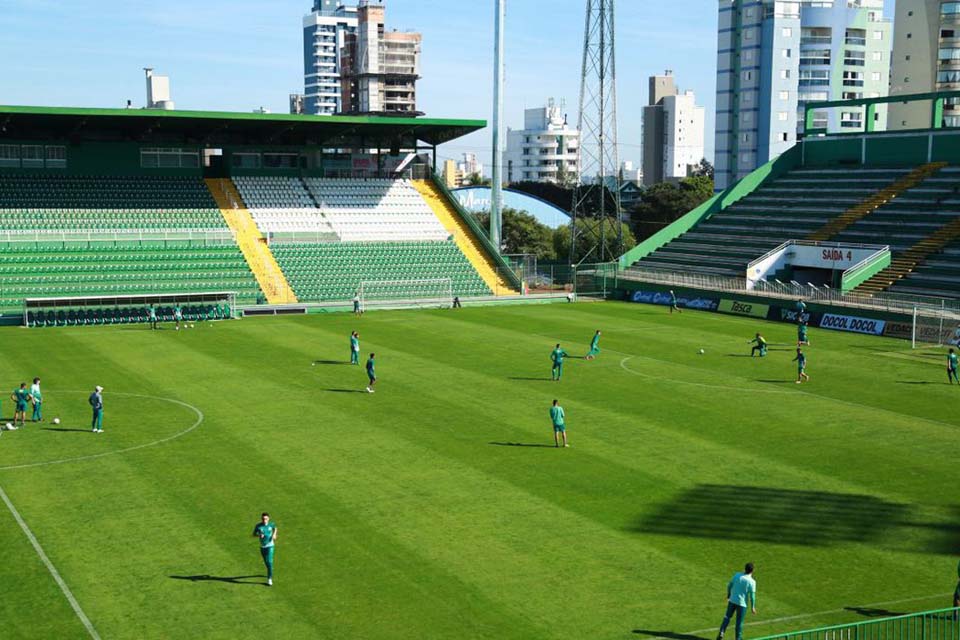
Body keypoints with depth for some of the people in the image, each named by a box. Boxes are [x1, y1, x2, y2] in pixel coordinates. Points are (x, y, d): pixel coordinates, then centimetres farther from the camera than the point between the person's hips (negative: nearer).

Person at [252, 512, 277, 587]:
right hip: (262, 546, 2)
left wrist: (274, 534, -2)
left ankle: (270, 579, -9)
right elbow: (254, 534, -1)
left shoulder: (271, 524, -8)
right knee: (266, 562, 15)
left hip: (270, 546, -2)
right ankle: (270, 572, 47)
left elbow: (275, 528, 15)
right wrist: (259, 535, -21)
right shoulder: (258, 526, -11)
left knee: (269, 562, -15)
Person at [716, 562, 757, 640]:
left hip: (732, 600, 3)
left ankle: (721, 633, 4)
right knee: (739, 621, 10)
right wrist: (753, 607, -2)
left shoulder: (737, 575, -5)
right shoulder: (752, 582, -16)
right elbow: (752, 595, -13)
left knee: (727, 616, 17)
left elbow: (729, 585, 4)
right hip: (742, 603, -3)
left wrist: (728, 595, 20)